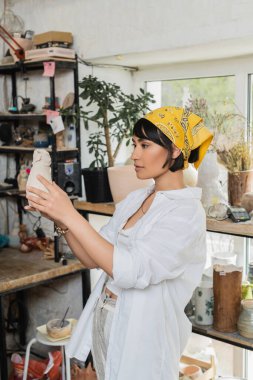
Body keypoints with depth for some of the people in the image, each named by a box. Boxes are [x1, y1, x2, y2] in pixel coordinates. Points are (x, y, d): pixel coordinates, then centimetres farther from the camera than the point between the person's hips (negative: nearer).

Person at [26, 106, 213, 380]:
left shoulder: (187, 213, -18)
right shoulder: (134, 200, 4)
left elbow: (130, 270, -29)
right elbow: (92, 258, 4)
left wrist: (71, 216, -28)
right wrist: (59, 219, -11)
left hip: (140, 337, -6)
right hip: (104, 323, 7)